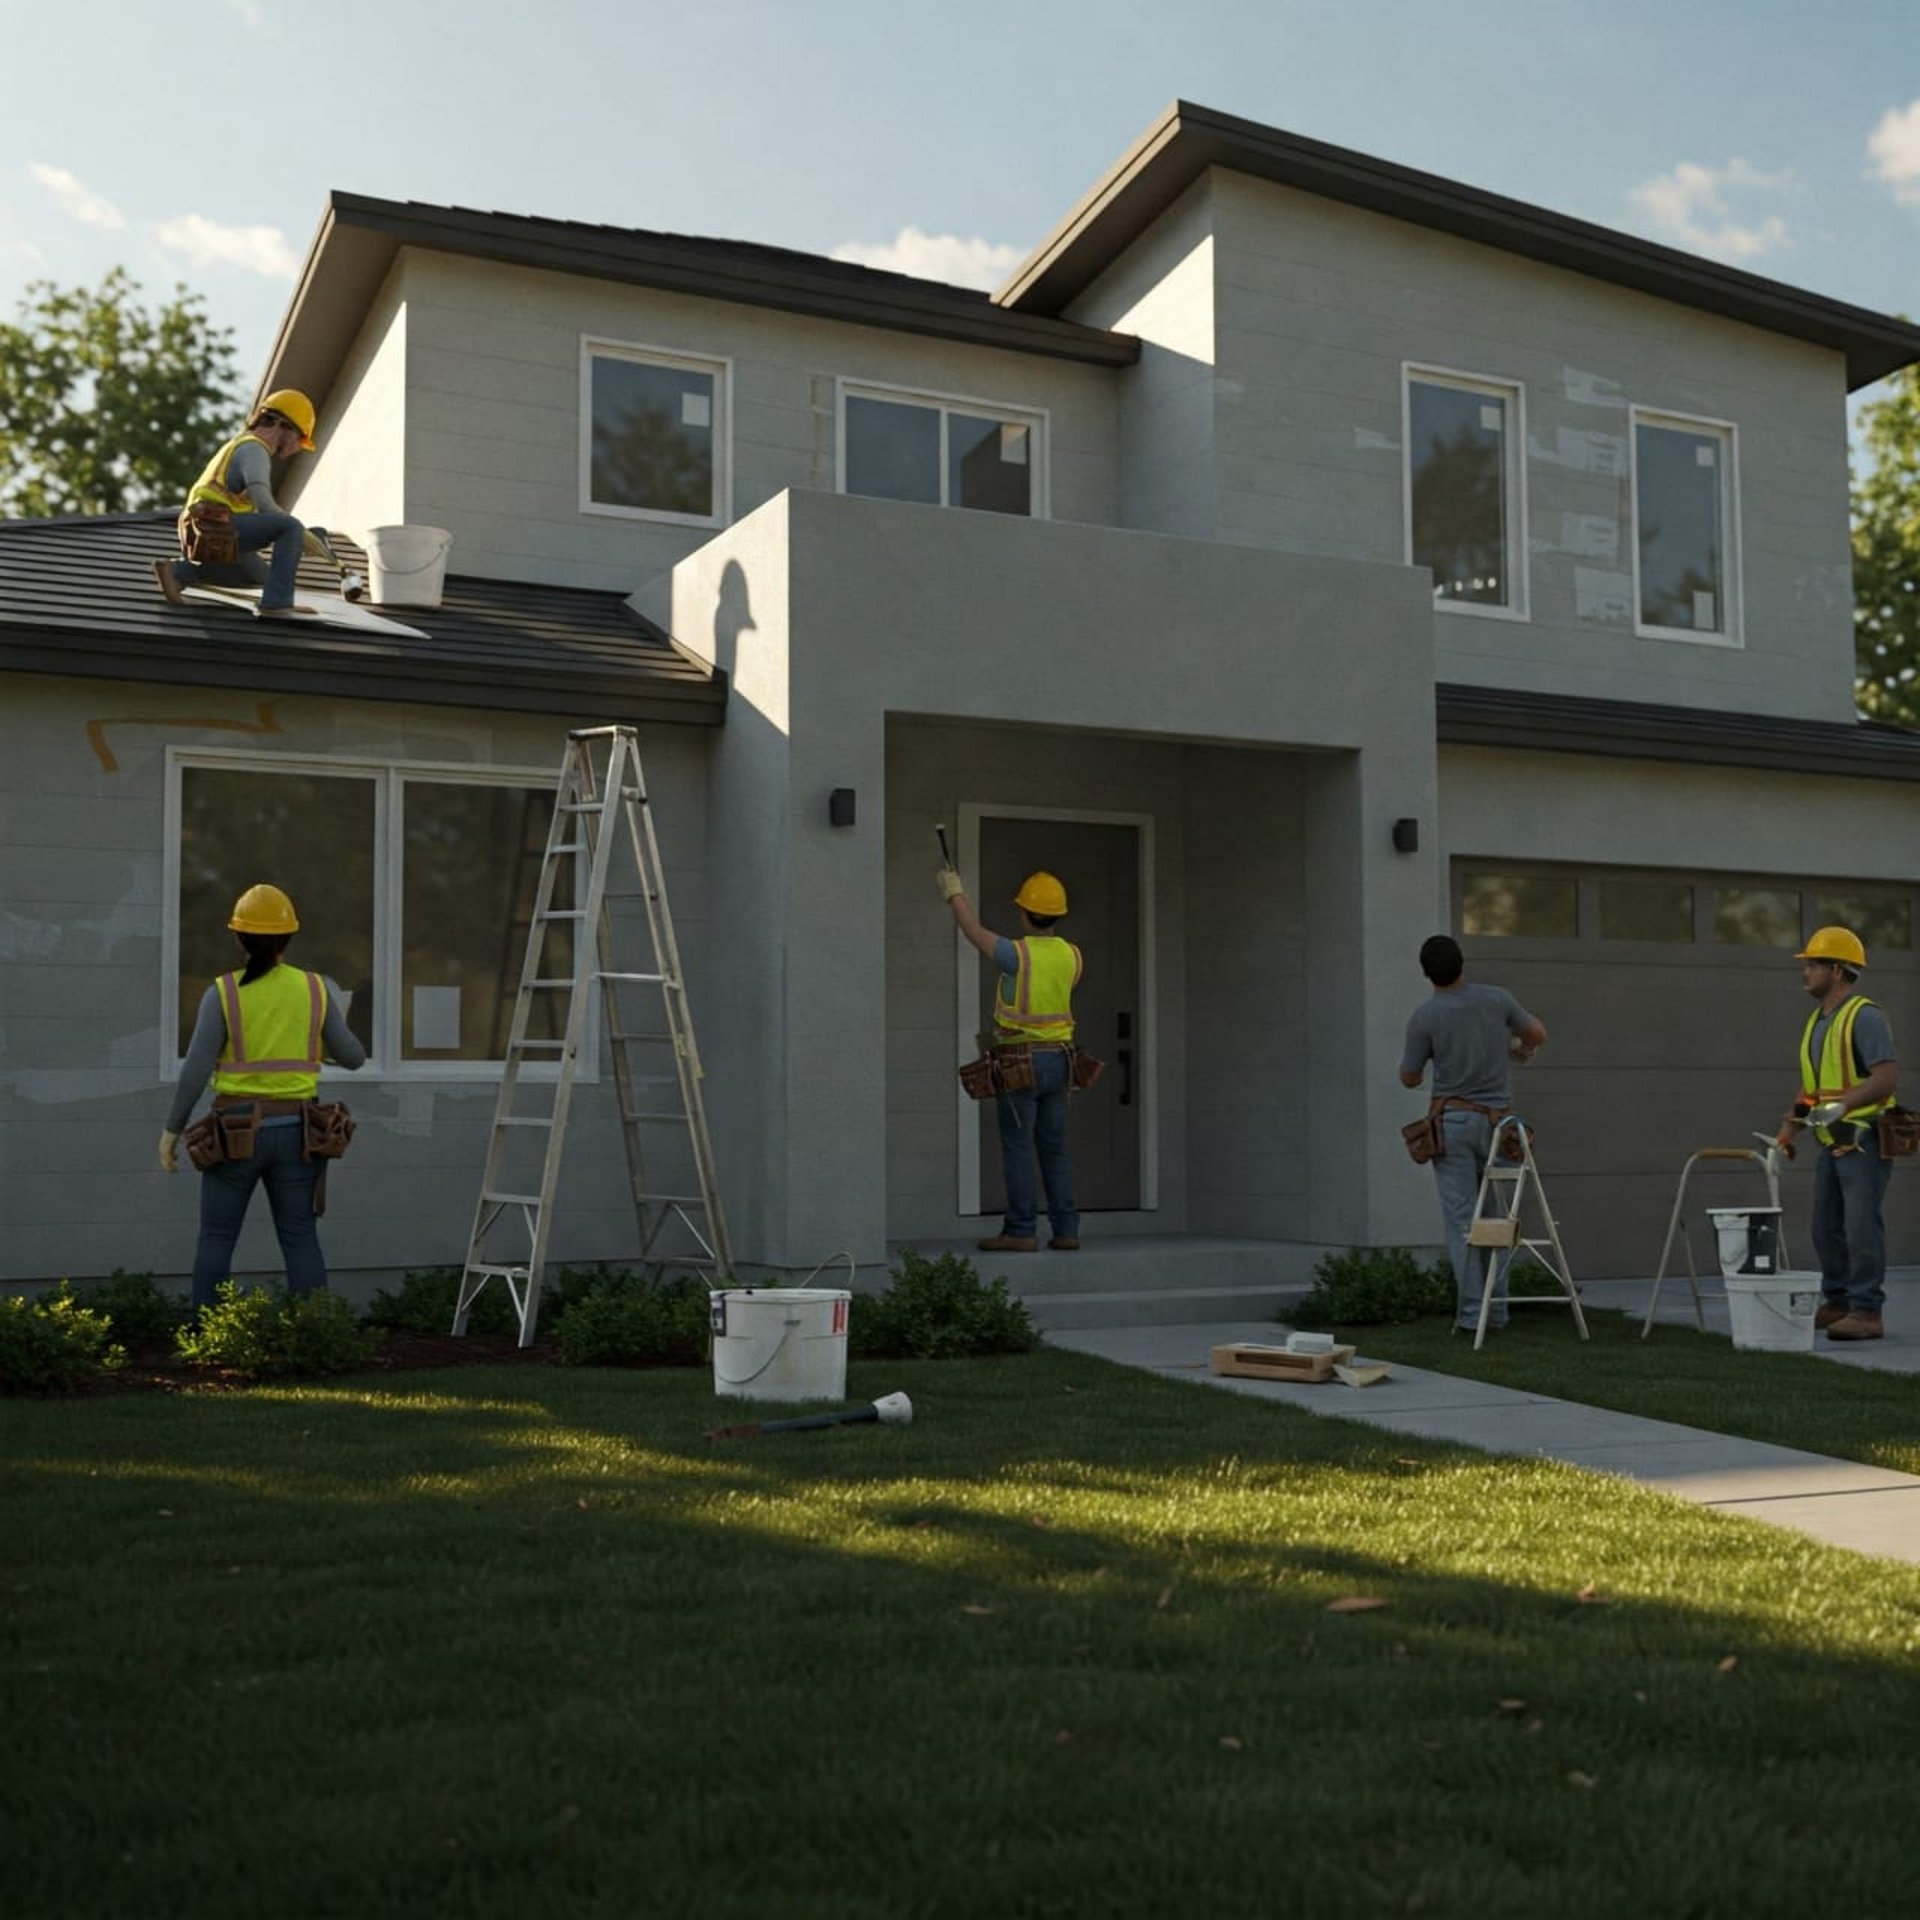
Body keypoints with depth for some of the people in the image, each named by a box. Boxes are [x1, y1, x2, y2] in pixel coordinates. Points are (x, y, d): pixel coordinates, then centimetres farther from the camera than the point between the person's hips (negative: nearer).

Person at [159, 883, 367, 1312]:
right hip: (293, 1132, 2)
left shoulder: (223, 994, -8)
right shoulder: (316, 991, -1)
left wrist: (172, 1129, -1)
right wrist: (337, 1023, 27)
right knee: (300, 1239, 7)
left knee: (216, 1239, 7)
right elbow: (354, 1058, 6)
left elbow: (196, 1069, -11)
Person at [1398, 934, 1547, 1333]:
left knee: (1462, 1219, -2)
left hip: (1453, 1121, -3)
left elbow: (1409, 1079, 1)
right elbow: (1538, 1035, 15)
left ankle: (1471, 1312, -6)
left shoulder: (1424, 1016, -10)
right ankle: (1497, 1309, 12)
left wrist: (1409, 1060, 24)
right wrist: (1523, 1050, 38)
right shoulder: (1497, 998, -1)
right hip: (1497, 1121, 3)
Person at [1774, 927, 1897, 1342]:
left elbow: (1888, 1077, -22)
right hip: (1832, 1142, 9)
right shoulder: (1816, 1021, 14)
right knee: (1826, 1227, 12)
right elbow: (1809, 1086, 20)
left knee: (1861, 1226, -8)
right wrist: (1788, 1129, 12)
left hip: (1865, 1140, -9)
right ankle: (1838, 1302, 23)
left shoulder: (1864, 1016, -13)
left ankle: (1866, 1312, -4)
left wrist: (1843, 1105, -31)